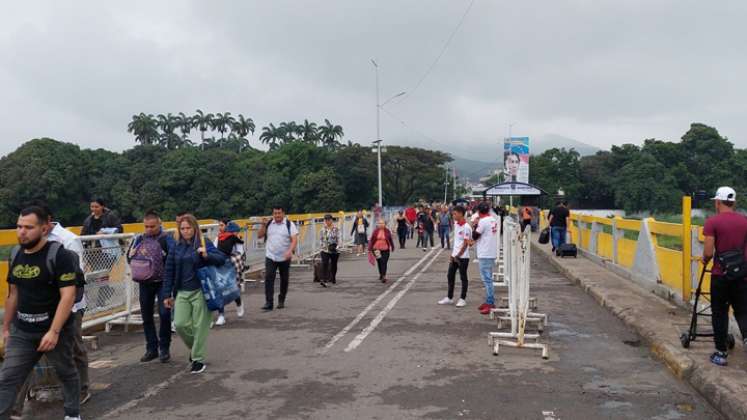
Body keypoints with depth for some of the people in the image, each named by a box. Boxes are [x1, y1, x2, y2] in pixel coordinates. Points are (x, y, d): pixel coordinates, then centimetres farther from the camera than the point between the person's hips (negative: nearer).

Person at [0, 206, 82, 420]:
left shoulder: (59, 254, -16)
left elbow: (68, 296, -21)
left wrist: (54, 332, -26)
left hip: (56, 330, -5)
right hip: (21, 331, 5)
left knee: (66, 373, 13)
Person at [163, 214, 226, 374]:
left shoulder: (205, 243, -4)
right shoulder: (176, 247, 7)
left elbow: (222, 258, -11)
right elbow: (169, 272, 9)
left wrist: (206, 255, -30)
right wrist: (167, 295, 7)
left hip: (200, 291, -4)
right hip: (182, 293, 4)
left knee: (199, 326, 0)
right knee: (180, 324, -3)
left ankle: (198, 359, 15)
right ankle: (194, 347, 26)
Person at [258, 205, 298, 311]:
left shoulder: (289, 224, -4)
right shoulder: (268, 224, 7)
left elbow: (294, 239, -11)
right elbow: (259, 235, 6)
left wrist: (290, 251, -28)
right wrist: (263, 225, -9)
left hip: (285, 258, -1)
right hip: (270, 257, 1)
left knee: (284, 279, 9)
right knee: (268, 278, -11)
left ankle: (281, 300, 27)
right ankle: (268, 303, -11)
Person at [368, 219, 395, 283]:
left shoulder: (387, 231, -2)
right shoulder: (375, 231, -3)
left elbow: (390, 240, 9)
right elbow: (371, 240, 2)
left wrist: (392, 247, 17)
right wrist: (370, 248, -1)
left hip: (385, 250, -1)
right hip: (377, 249, 1)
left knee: (384, 263, -8)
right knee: (379, 263, 13)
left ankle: (383, 276, -6)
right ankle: (381, 274, 34)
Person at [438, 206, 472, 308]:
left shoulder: (466, 227, -16)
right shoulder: (456, 223, 8)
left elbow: (465, 244, -16)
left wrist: (458, 256, -13)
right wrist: (453, 254, 13)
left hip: (463, 257, -8)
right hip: (455, 255, 8)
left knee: (463, 277, 3)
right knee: (450, 275, 11)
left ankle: (463, 299, 13)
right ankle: (449, 297, 22)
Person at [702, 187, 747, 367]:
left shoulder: (712, 222, -10)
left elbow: (708, 253, -14)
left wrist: (705, 261, 6)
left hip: (720, 275, -4)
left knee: (720, 314, 7)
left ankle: (721, 353, 12)